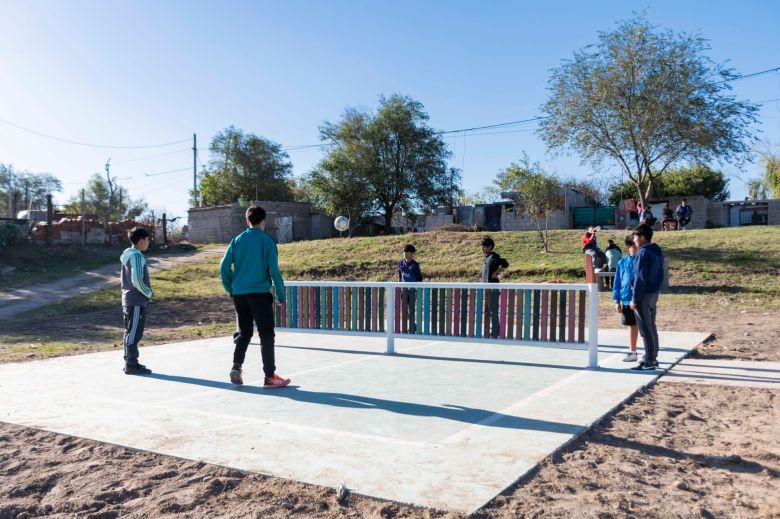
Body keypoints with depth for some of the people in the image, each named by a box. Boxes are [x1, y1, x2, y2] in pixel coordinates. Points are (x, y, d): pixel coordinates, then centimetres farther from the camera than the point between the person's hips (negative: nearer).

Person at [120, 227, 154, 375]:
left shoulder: (127, 255, 14)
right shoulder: (137, 256, -16)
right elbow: (137, 280, -24)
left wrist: (146, 293, 16)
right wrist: (149, 293, -10)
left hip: (129, 300, 10)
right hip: (137, 301, -10)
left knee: (130, 332, 14)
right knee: (134, 333, -5)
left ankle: (129, 362, 22)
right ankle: (132, 365, -1)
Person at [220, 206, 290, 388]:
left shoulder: (237, 240, 6)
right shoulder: (267, 241, -5)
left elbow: (224, 266, 2)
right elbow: (274, 270, -8)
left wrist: (230, 290, 13)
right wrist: (281, 295, -1)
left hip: (239, 294, 4)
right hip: (260, 293, -4)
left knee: (243, 332, 18)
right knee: (266, 334, 2)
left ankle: (236, 365, 1)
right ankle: (270, 377, 3)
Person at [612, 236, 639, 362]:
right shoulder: (622, 262, 4)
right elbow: (617, 282, 8)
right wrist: (617, 301, 5)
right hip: (626, 300, 3)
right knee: (632, 326, 14)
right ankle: (632, 352, 25)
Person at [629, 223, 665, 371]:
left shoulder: (643, 252, -17)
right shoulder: (658, 251, 12)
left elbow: (640, 278, -19)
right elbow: (660, 275, 16)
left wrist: (634, 299, -16)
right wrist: (656, 289, 19)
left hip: (644, 295, -9)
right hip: (654, 293, 9)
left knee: (645, 329, -3)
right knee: (651, 327, 15)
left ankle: (649, 362, 1)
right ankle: (653, 358, 23)